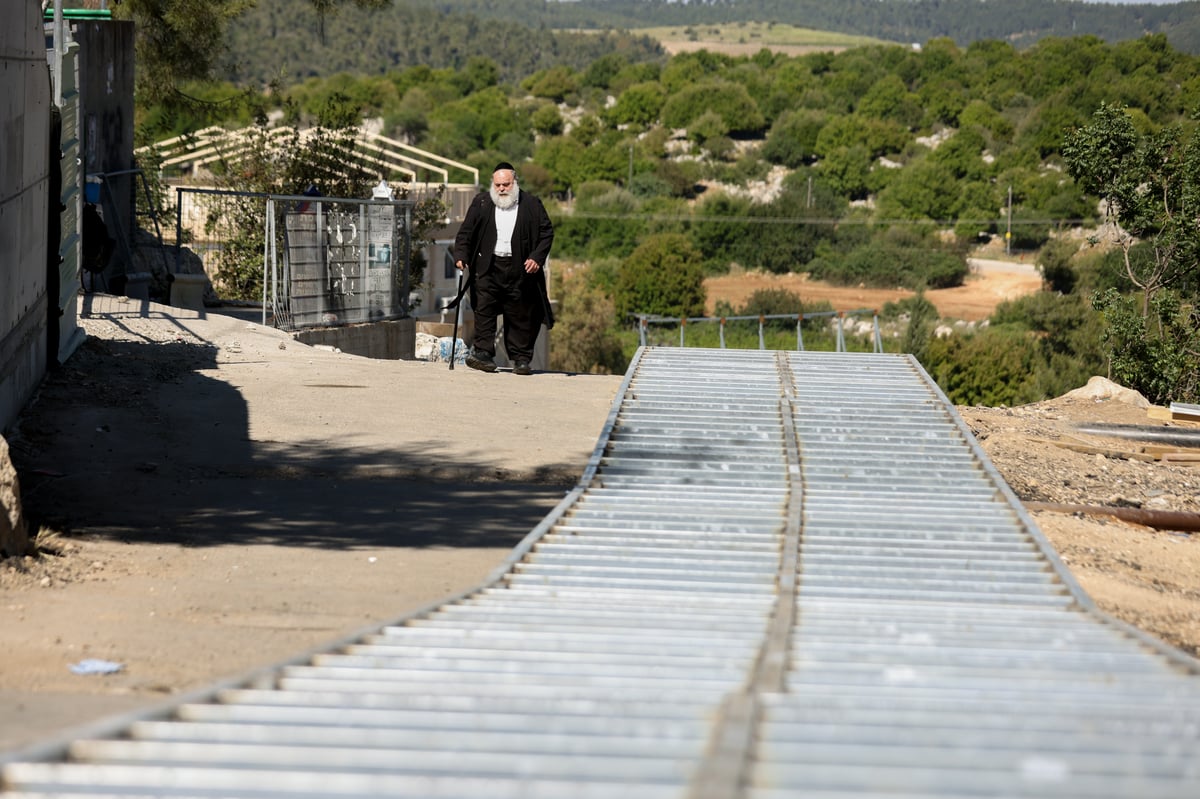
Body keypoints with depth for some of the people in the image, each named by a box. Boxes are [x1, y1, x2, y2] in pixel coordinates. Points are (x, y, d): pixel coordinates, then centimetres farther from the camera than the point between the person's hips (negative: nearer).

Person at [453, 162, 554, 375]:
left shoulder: (531, 204, 5)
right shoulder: (481, 203, 8)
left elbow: (546, 232, 6)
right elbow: (465, 232, 7)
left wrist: (537, 257, -6)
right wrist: (461, 256, -7)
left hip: (520, 269, -1)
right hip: (488, 267, 1)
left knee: (520, 315, 3)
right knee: (484, 310, -8)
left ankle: (521, 359, 8)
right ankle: (483, 353, -9)